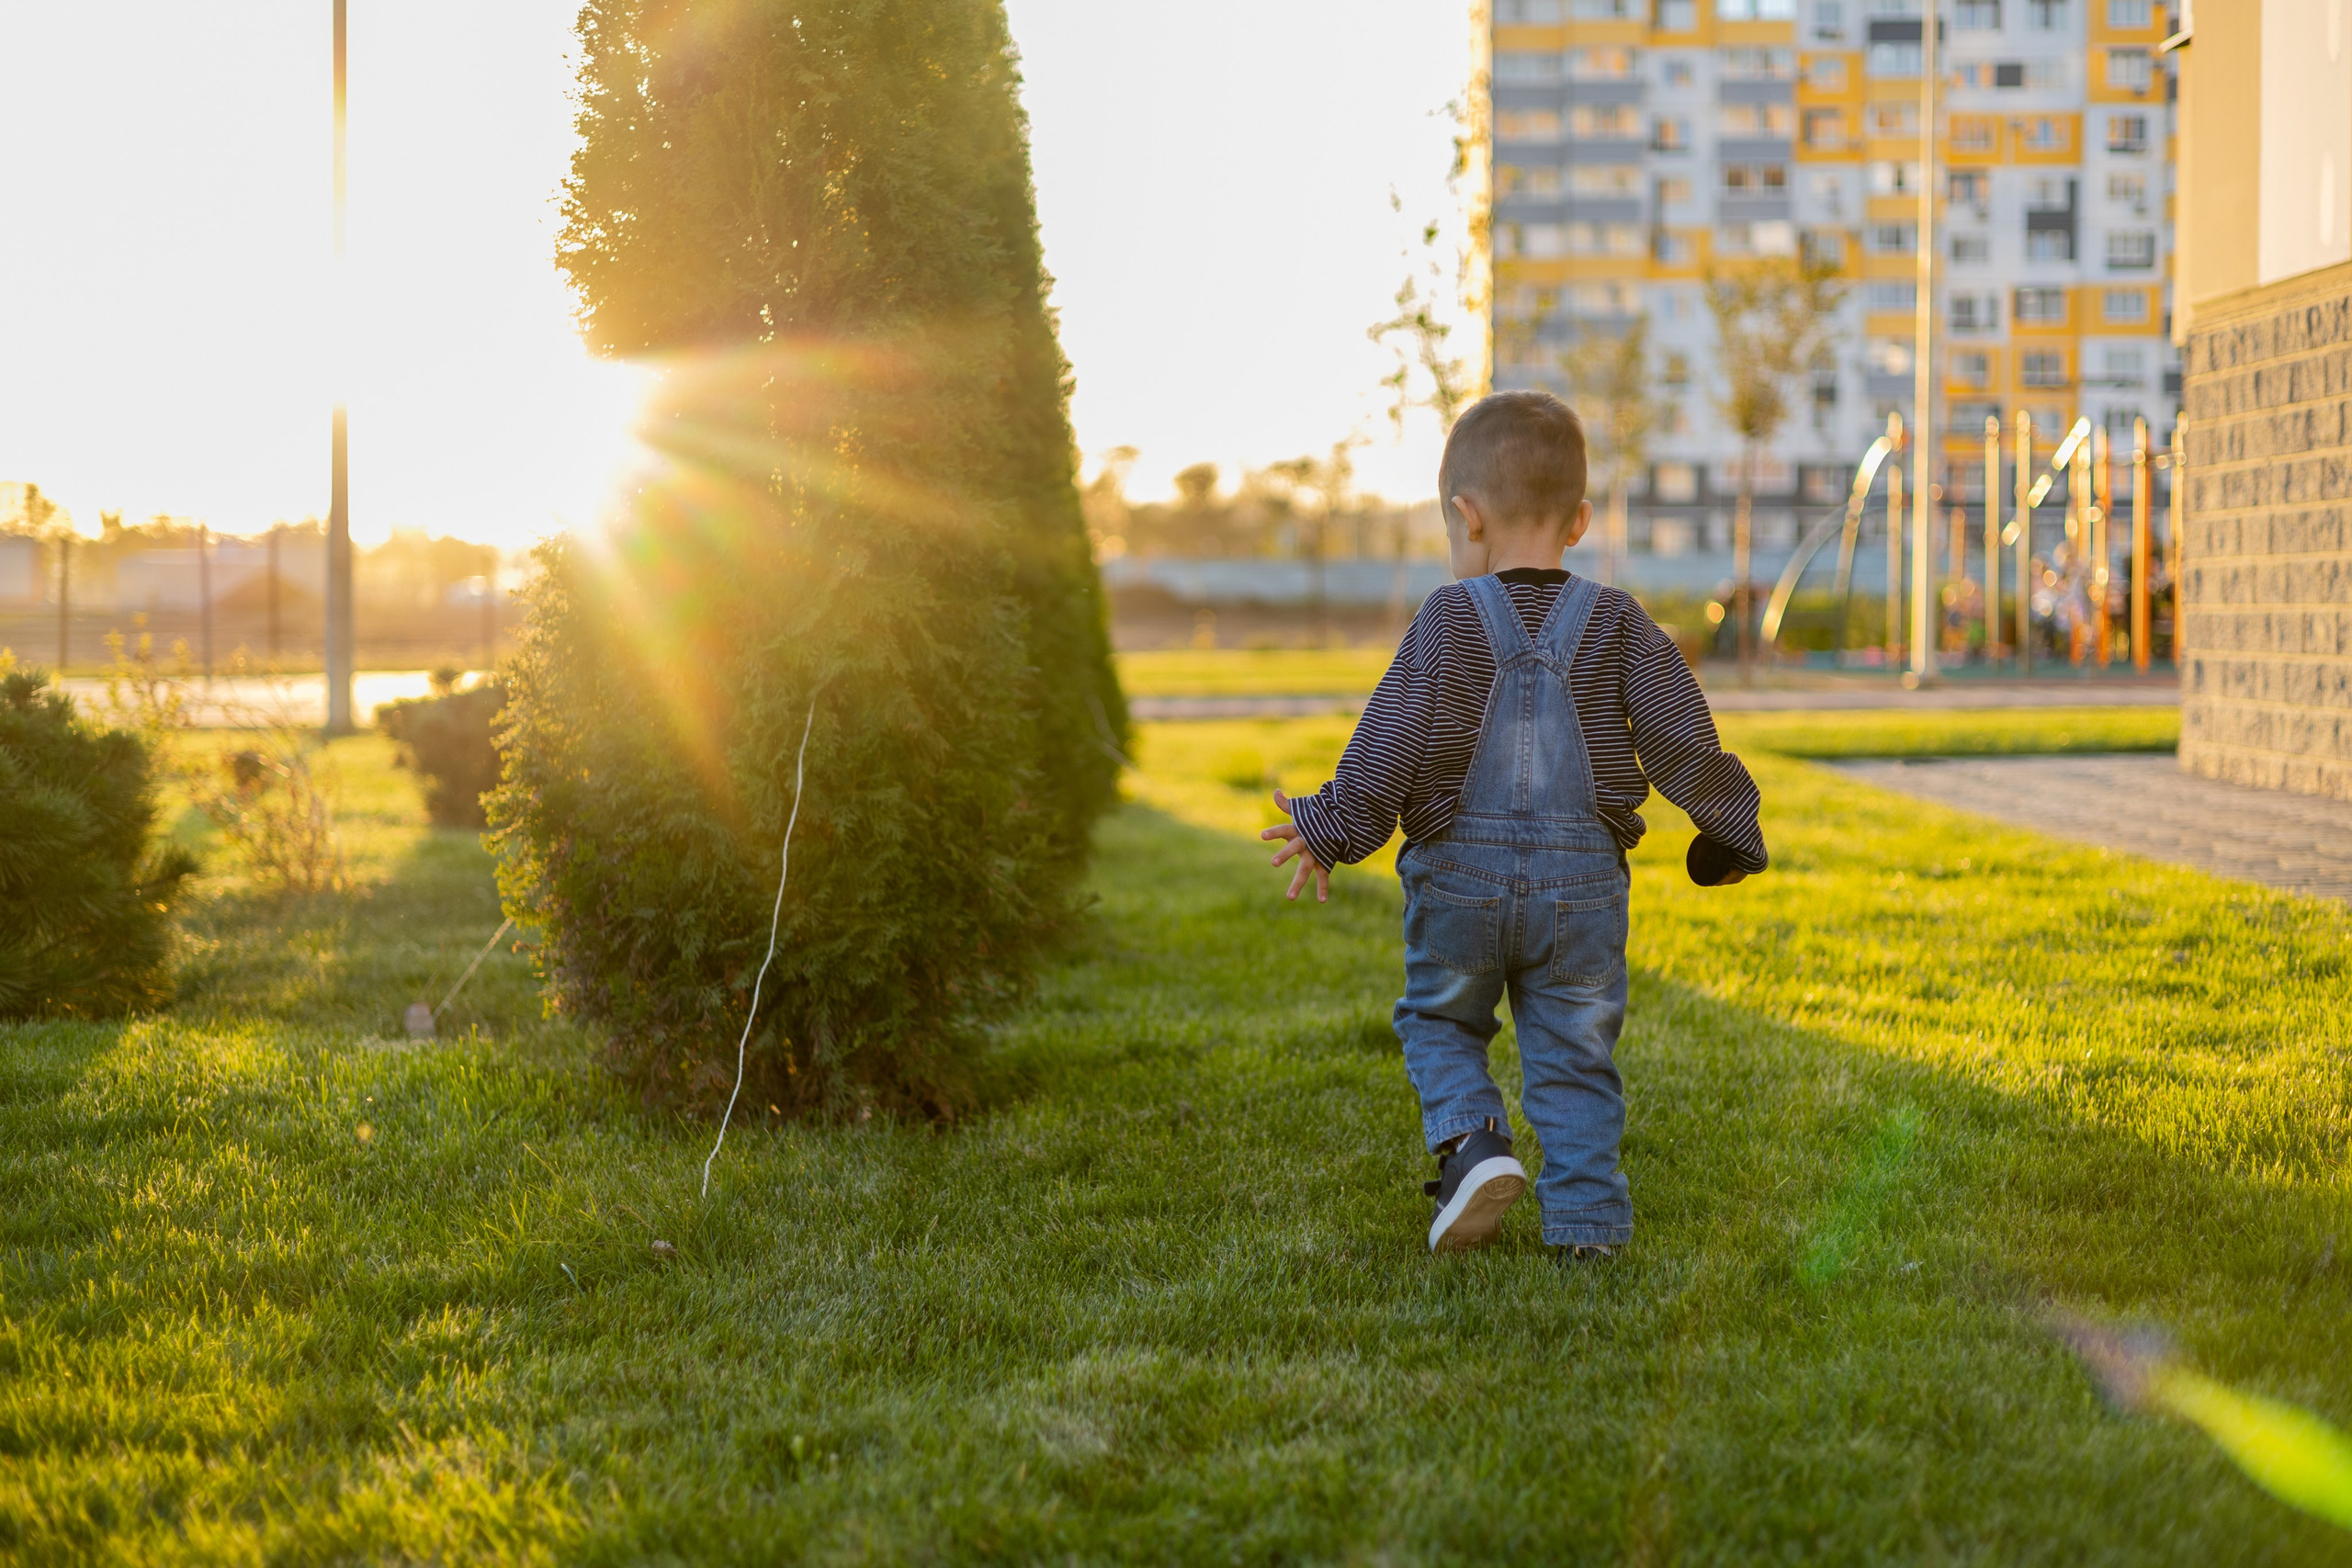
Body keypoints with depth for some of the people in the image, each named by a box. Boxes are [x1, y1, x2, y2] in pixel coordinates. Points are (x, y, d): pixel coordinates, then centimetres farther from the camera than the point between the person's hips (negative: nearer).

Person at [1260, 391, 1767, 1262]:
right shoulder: (1616, 625, 1)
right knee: (1573, 1053, 10)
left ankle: (1470, 1141, -5)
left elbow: (1391, 741, -10)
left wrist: (1329, 830, -4)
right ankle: (1585, 1218, 3)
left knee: (1439, 1022, 18)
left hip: (1462, 874, -2)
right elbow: (1680, 738, 1)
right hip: (1583, 881, 2)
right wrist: (1729, 831, 13)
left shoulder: (1450, 619, -6)